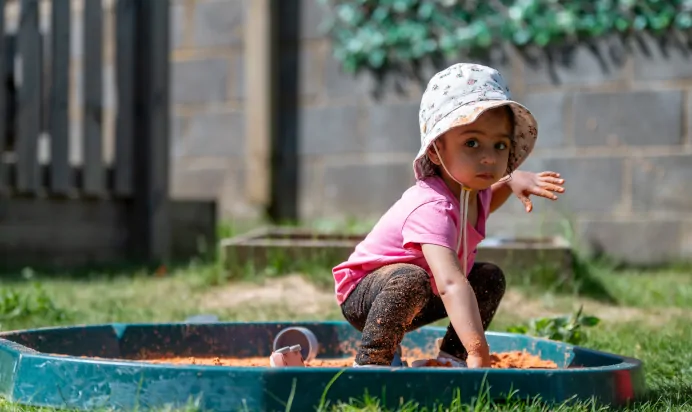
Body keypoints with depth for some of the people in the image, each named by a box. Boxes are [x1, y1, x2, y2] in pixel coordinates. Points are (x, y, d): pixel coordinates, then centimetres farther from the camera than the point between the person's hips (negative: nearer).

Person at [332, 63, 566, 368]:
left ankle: (452, 357, 7)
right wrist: (479, 351, -60)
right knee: (412, 279, -37)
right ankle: (370, 362, -21)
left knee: (490, 277, 4)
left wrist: (512, 181, 0)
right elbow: (450, 283, -51)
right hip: (362, 295, -9)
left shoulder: (472, 187, -8)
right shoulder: (431, 208, -38)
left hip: (416, 298, 9)